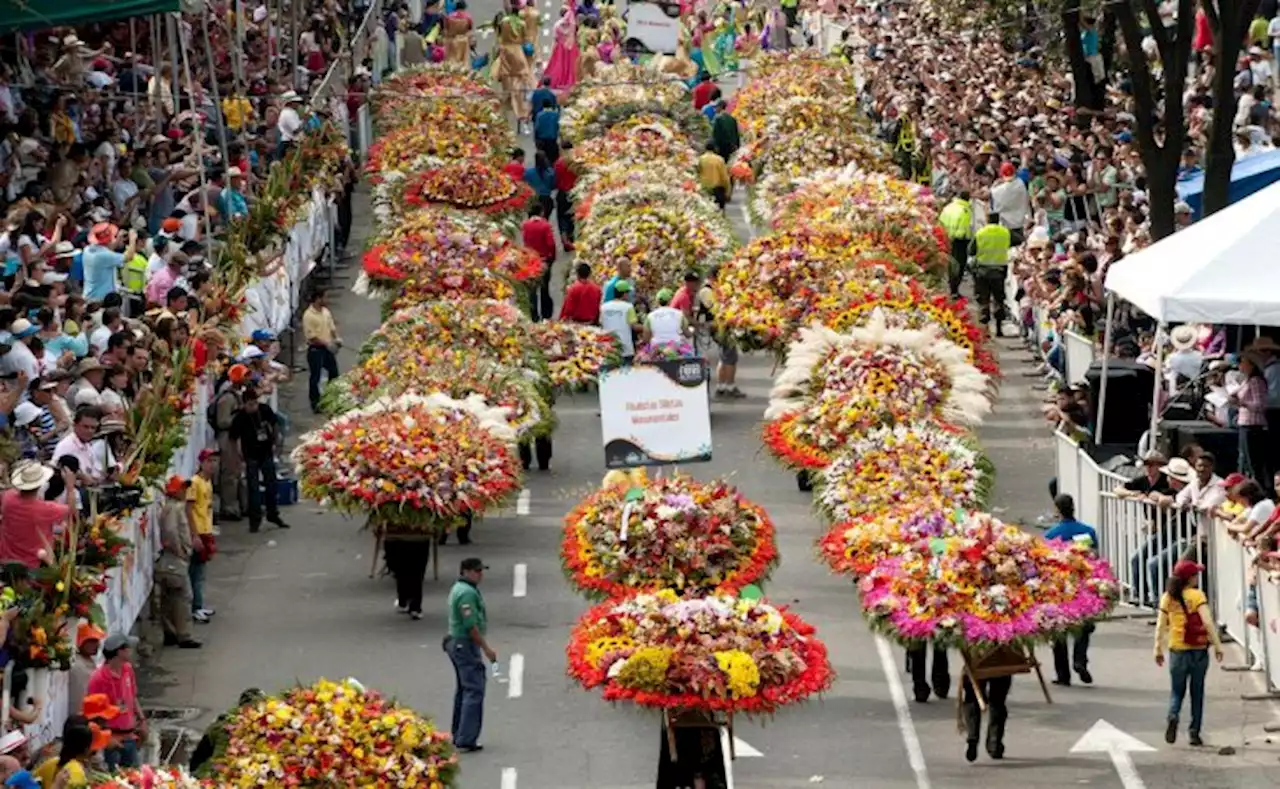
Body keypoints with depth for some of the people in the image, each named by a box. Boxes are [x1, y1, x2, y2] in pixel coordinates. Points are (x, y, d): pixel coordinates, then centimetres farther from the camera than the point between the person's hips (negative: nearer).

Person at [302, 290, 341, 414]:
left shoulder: (326, 312, 7)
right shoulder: (308, 315, -18)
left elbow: (332, 327, 15)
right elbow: (311, 336, -20)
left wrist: (336, 338, -4)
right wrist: (326, 344, -21)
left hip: (328, 348, 8)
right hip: (315, 349, -8)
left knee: (334, 373, 16)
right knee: (315, 377, 0)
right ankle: (315, 404, 9)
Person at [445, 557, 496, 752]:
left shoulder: (458, 588, 15)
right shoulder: (468, 592, -18)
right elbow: (471, 625, -23)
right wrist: (486, 648, -17)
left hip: (456, 642, 11)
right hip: (466, 645, -11)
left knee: (463, 688, 18)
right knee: (474, 690, -11)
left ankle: (458, 735, 24)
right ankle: (466, 739, -16)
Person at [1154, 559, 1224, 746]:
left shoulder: (1168, 597, 1)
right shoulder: (1197, 595, -10)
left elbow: (1160, 626, 2)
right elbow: (1207, 621, -18)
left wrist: (1158, 650, 9)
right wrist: (1217, 645, -14)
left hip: (1177, 651, 2)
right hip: (1199, 650, -2)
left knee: (1177, 691, 13)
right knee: (1197, 692, 11)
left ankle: (1173, 715, -16)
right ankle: (1194, 732, 12)